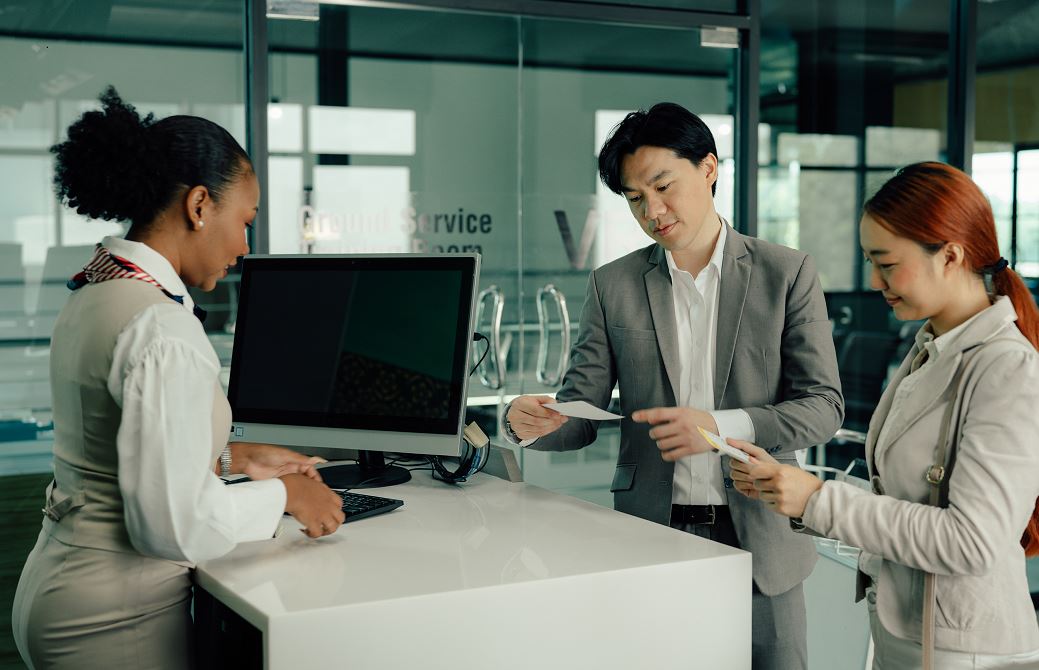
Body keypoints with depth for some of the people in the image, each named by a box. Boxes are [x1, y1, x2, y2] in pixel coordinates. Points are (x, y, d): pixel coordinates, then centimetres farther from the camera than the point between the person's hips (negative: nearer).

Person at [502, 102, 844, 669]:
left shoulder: (786, 274, 0)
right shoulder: (612, 286, 4)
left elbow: (823, 406, -4)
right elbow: (582, 414, 3)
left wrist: (722, 427, -21)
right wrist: (529, 422, -20)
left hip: (758, 538, -1)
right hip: (650, 537, 1)